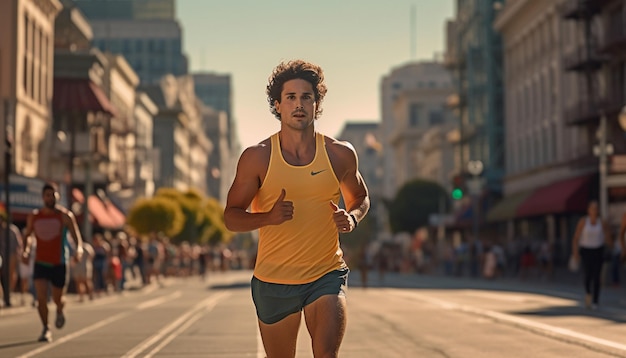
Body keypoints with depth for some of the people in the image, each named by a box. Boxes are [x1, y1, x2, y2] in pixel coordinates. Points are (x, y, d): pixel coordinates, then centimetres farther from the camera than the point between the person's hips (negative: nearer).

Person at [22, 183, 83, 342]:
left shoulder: (65, 215, -4)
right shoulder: (34, 216, 5)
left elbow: (77, 236, -10)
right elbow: (27, 234, 20)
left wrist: (79, 249, -30)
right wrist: (25, 250, 4)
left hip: (60, 264, -2)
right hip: (41, 262, 2)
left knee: (58, 299, 7)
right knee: (41, 297, -14)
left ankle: (59, 312, 44)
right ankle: (46, 329, -2)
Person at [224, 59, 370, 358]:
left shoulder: (340, 154, -1)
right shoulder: (256, 157, -5)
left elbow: (360, 197, 18)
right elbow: (231, 216, -1)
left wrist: (352, 218, -6)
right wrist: (268, 217, -21)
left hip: (327, 275, 0)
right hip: (273, 281, 1)